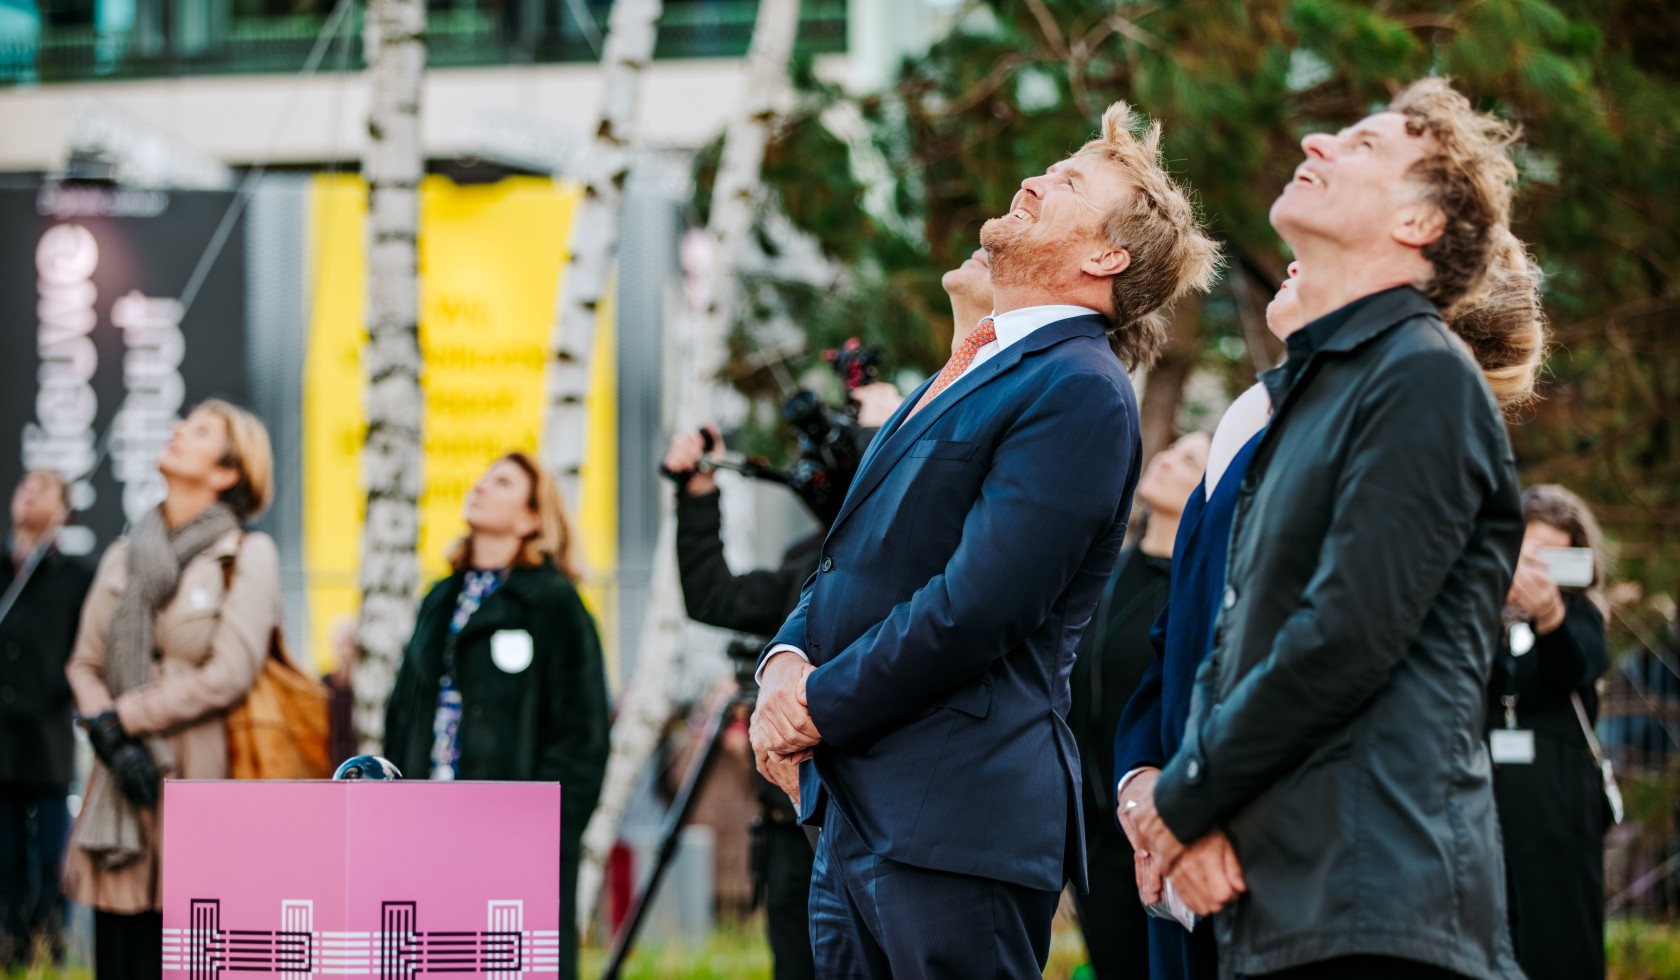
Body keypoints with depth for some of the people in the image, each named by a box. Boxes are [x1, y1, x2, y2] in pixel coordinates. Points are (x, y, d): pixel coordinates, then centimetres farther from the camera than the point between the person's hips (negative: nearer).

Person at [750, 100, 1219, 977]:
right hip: (857, 810, 9)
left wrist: (820, 705, -10)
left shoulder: (1079, 391, -10)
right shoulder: (968, 375, 22)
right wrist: (786, 662, 1)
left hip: (957, 825, -9)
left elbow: (979, 607, -18)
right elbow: (851, 562, 22)